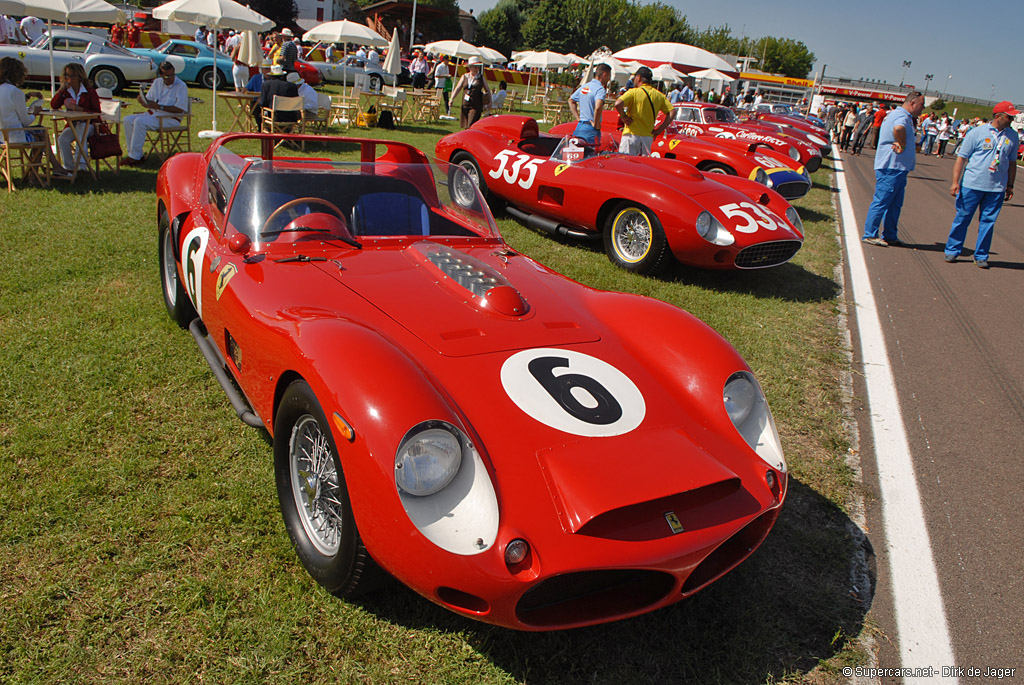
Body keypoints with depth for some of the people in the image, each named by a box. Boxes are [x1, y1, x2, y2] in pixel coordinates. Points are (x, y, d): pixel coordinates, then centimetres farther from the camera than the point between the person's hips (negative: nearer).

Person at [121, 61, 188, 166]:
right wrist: (142, 101, -9)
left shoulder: (181, 86, -9)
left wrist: (159, 106, -21)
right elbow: (148, 102, 17)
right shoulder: (157, 82, 12)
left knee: (140, 121, -27)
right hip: (153, 114, 8)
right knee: (128, 120, -9)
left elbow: (179, 109, -16)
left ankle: (135, 157, -20)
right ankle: (137, 154, -8)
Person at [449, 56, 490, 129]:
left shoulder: (481, 77, 8)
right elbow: (457, 89, 8)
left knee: (471, 126, -14)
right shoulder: (464, 77, 11)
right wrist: (452, 99, -5)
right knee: (465, 126, 4)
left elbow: (488, 90, 14)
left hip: (476, 106, -3)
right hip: (465, 105, 3)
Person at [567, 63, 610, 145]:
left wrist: (578, 118, 17)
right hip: (591, 129, -8)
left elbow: (571, 100, 24)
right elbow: (598, 107, -30)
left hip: (579, 127, 8)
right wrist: (596, 124, -18)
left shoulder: (584, 86, 14)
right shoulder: (600, 89, -13)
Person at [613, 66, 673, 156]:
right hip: (648, 136, 5)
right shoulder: (658, 95, 9)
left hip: (632, 134, -5)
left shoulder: (633, 92, -6)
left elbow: (618, 104, -22)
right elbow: (671, 112, 5)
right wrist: (659, 130, 4)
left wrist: (624, 117, -6)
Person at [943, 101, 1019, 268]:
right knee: (962, 218, 3)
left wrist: (1010, 186, 16)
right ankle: (952, 251, 15)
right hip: (971, 185, -3)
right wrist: (955, 182, -9)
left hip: (997, 188, 3)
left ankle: (981, 256, 14)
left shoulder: (1013, 136, 9)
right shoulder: (977, 133, -3)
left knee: (988, 222, 6)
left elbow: (1012, 162, 17)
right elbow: (961, 157, -3)